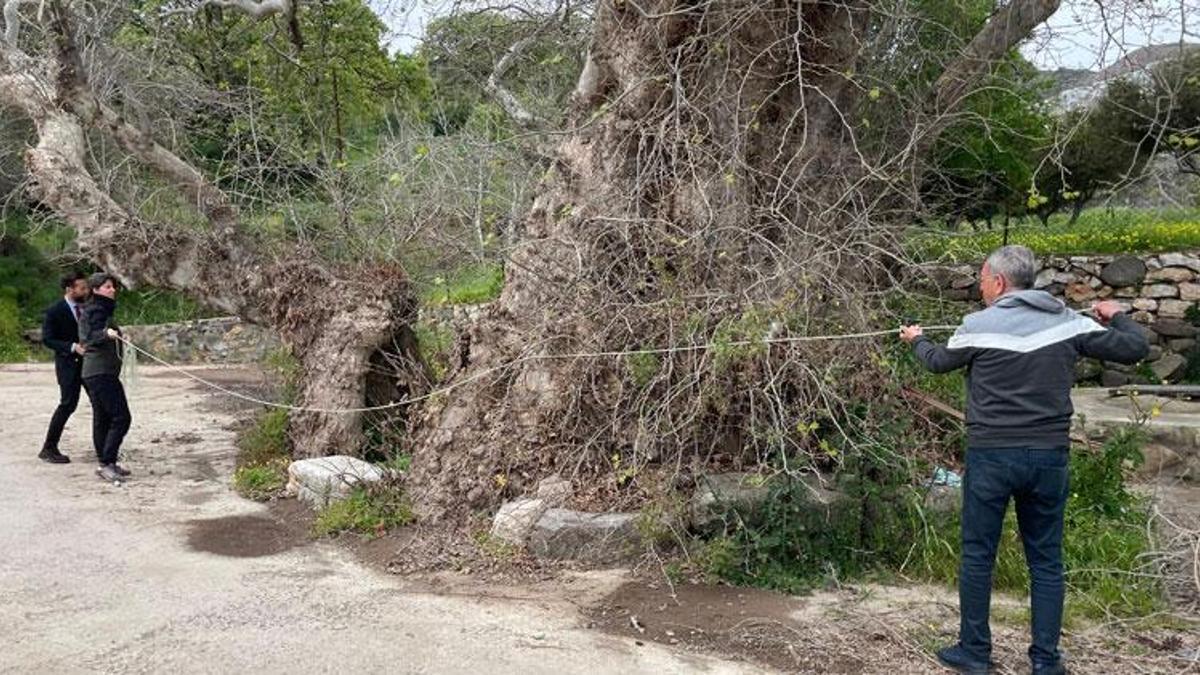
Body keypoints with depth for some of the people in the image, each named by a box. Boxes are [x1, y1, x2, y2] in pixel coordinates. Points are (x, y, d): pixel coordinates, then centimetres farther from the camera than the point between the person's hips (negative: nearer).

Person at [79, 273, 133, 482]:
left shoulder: (103, 309, 17)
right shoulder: (96, 310, -11)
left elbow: (85, 337, 26)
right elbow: (90, 337, -26)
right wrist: (106, 333, -45)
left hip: (94, 372, 10)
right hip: (101, 371, -10)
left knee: (102, 418, 12)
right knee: (121, 417, -13)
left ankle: (106, 464, 17)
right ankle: (107, 463, -13)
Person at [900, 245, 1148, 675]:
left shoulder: (979, 325, -7)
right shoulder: (1067, 322, 0)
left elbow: (939, 363, 11)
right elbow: (1134, 349, 3)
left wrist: (916, 340, 33)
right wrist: (1115, 316, 24)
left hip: (991, 455, -3)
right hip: (1049, 456, 3)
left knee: (977, 555, 9)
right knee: (1046, 560, 13)